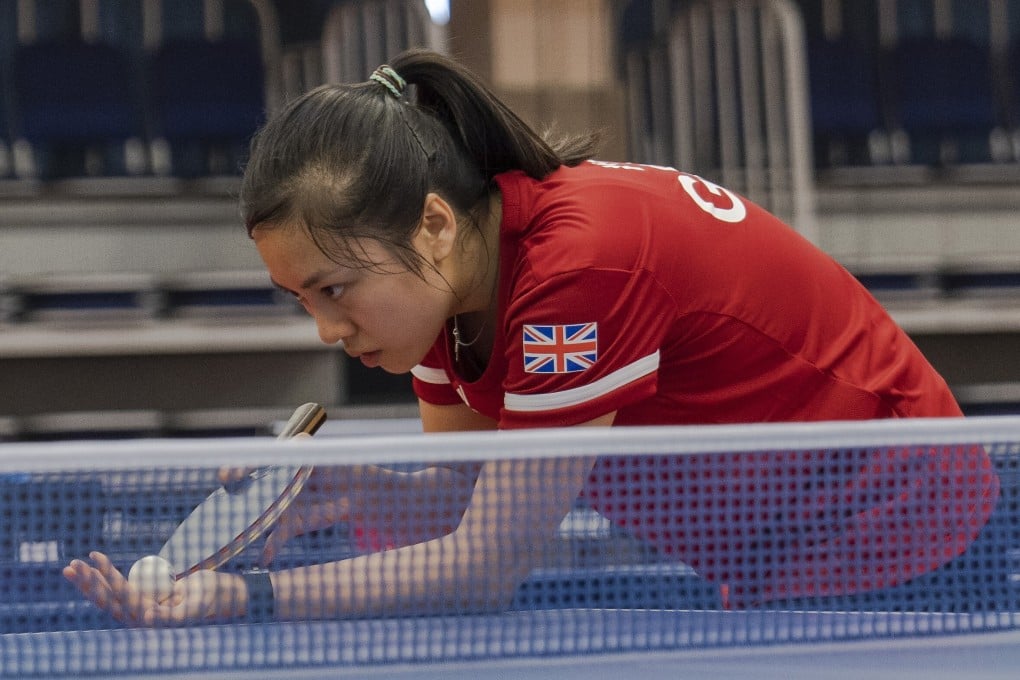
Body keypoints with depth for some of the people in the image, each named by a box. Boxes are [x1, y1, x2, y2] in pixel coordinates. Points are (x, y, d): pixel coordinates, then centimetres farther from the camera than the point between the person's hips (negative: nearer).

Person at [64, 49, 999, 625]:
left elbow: (488, 565, -29)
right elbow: (474, 499, 1)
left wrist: (245, 599, -33)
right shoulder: (455, 272, -6)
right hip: (763, 545, 9)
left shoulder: (580, 267, -33)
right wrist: (358, 492, -21)